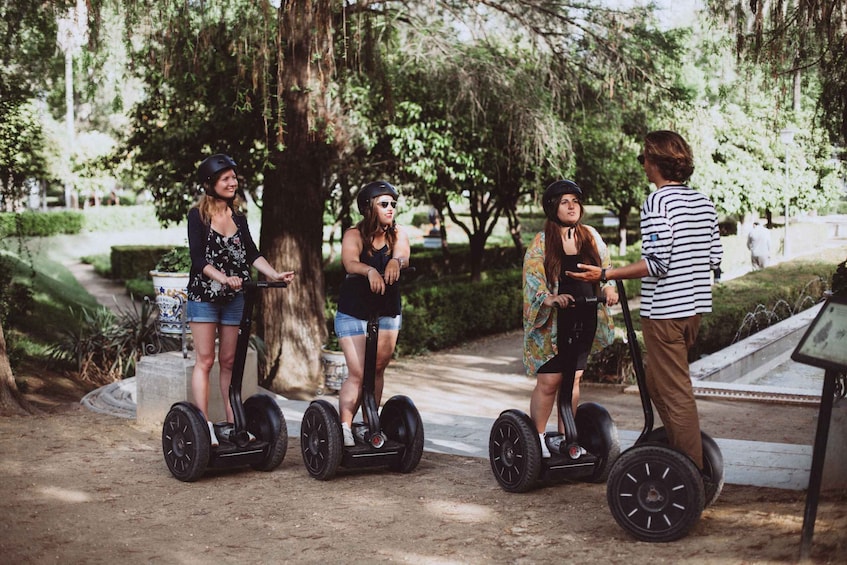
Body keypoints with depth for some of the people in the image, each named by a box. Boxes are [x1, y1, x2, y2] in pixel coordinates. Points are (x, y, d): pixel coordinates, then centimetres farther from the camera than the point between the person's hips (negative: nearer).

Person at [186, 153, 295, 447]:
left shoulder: (238, 217, 10)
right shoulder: (198, 215, -5)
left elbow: (252, 254, 6)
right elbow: (198, 257, -14)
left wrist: (275, 274, -10)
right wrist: (222, 277, -29)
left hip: (233, 298, 5)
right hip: (204, 296, -5)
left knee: (229, 361, 7)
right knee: (205, 360, -3)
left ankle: (232, 423, 10)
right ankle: (204, 424, -3)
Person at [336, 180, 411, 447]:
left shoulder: (397, 235, 1)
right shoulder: (354, 235, -8)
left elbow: (403, 256, -19)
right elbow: (350, 263, -27)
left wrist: (396, 261, -43)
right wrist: (370, 271, -48)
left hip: (388, 312, 4)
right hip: (353, 313, -4)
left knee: (377, 370, 9)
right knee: (358, 373, -11)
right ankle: (344, 427, -6)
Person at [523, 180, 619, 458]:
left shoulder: (590, 235, 9)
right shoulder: (541, 241, -4)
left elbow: (605, 267, 11)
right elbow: (532, 279, -11)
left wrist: (609, 288, -9)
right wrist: (550, 299, -29)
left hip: (584, 320, 4)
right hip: (552, 323, -4)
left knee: (572, 379, 10)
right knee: (548, 381, -5)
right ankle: (537, 438, 7)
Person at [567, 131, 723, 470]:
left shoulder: (657, 202, -15)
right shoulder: (704, 202, 9)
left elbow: (657, 263, -21)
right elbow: (715, 256, 12)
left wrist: (604, 275, -18)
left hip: (664, 309, -8)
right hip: (695, 305, 8)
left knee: (674, 391, -1)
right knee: (657, 381, 21)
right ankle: (679, 449, 27)